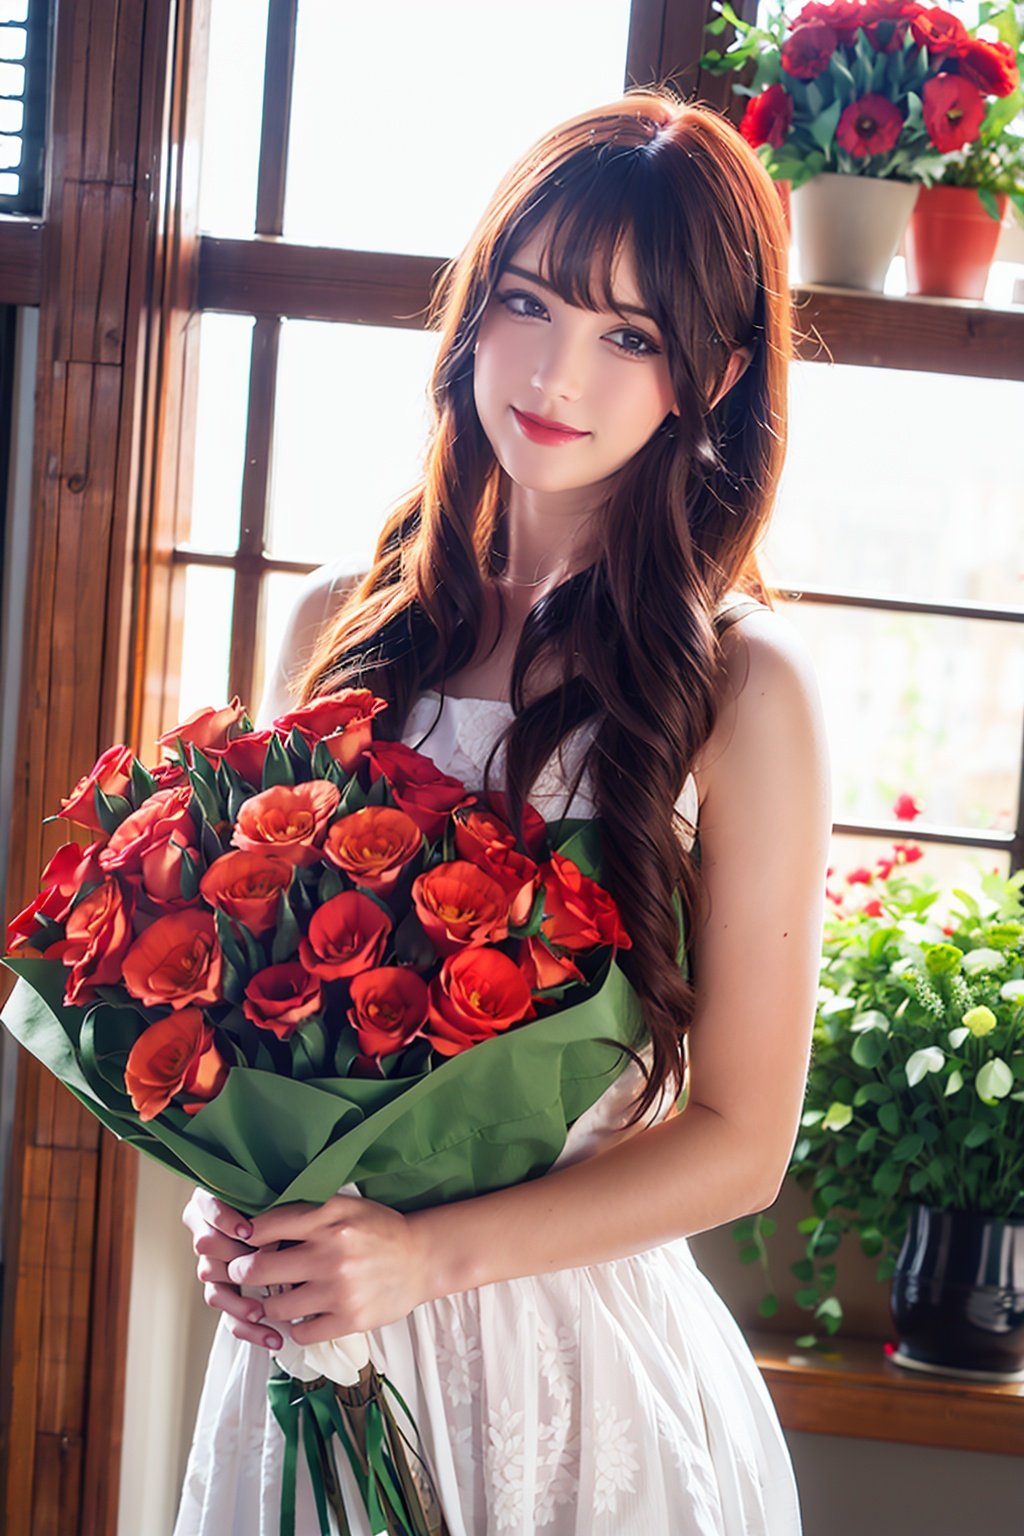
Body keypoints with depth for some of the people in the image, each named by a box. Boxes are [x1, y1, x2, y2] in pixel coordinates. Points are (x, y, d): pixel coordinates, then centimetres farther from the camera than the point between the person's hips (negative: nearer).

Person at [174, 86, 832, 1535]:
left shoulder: (741, 684, -11)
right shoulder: (338, 626, 0)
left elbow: (742, 1139, -10)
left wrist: (436, 1252, -18)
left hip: (572, 1347, -3)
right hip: (304, 1333, 4)